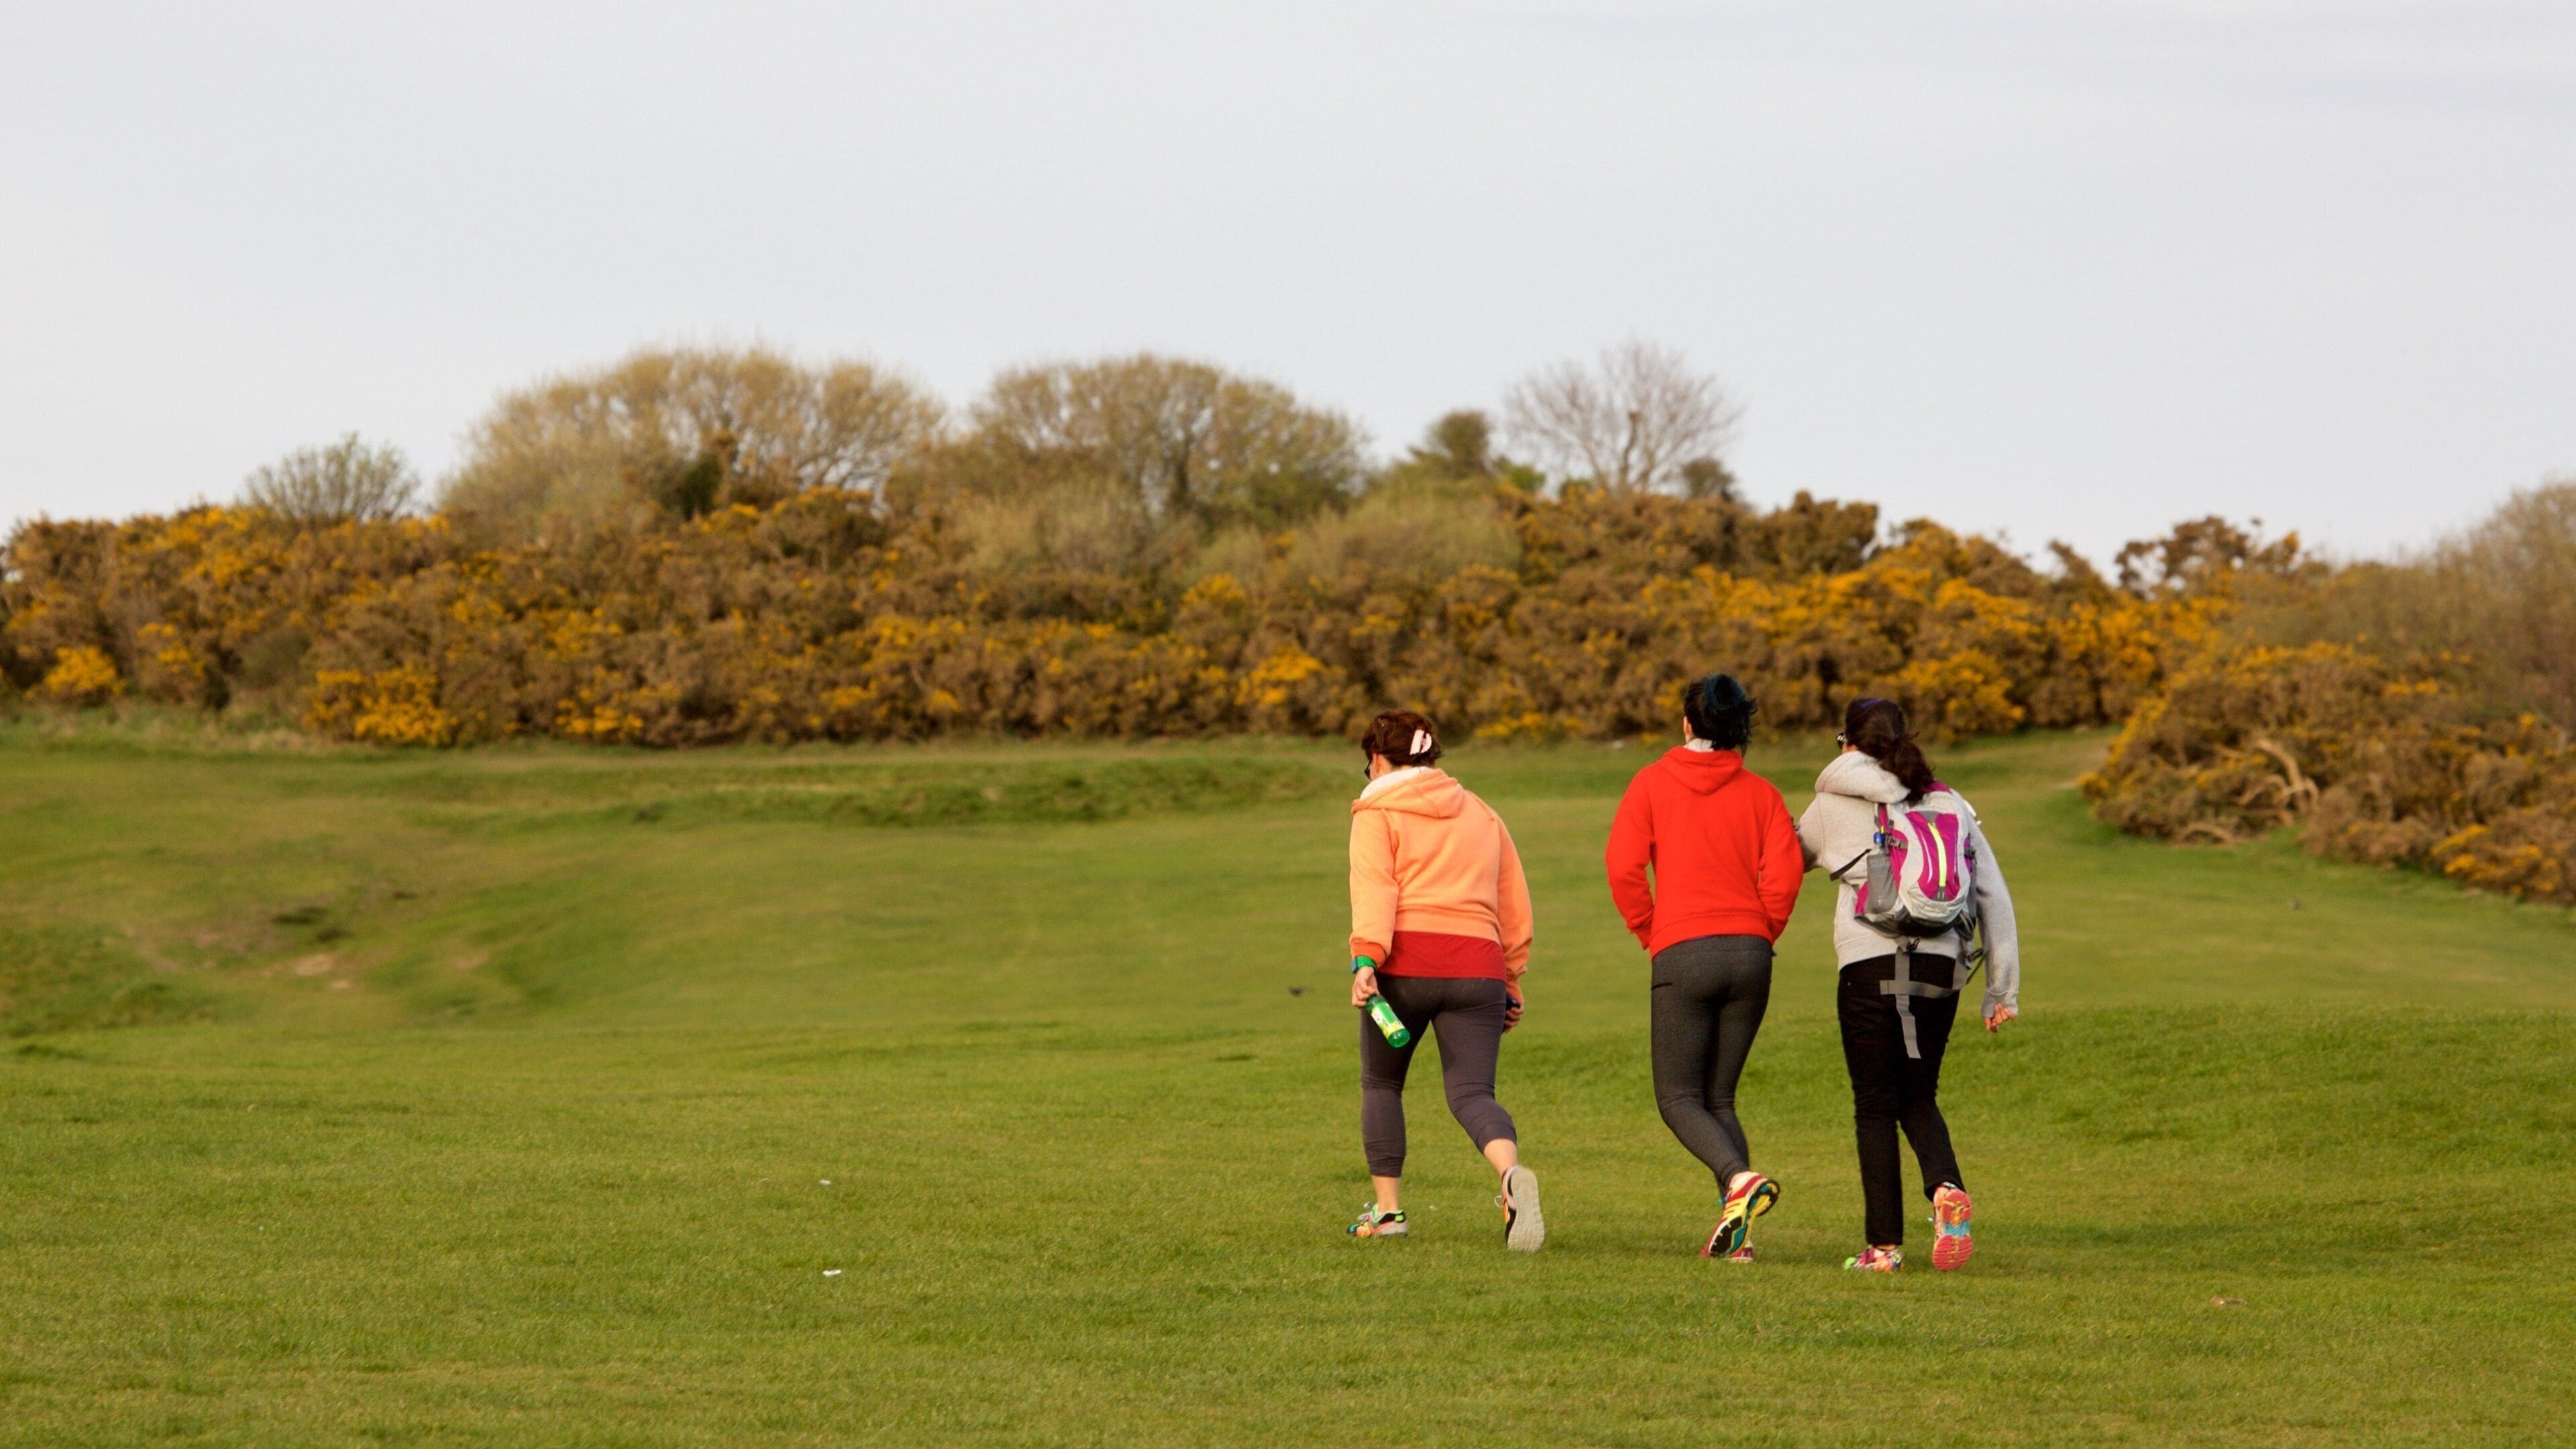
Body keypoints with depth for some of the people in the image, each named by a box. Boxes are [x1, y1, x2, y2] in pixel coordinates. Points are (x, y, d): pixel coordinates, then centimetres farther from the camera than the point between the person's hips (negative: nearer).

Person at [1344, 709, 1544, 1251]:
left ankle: (1387, 1208, 15)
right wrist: (1512, 981, 28)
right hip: (1478, 964, 3)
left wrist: (1365, 958, -21)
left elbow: (1374, 888, -9)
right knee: (1472, 1093, -4)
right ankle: (1512, 1173, -34)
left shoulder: (1378, 813, 8)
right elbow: (1514, 905, 23)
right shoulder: (1481, 814, 24)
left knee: (1381, 1084, 18)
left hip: (1407, 963, -3)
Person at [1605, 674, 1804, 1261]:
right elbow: (1784, 875, -3)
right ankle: (1737, 1233, -1)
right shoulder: (1760, 794, 8)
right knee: (1720, 1096, 12)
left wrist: (1651, 933, 5)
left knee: (1679, 1098, 3)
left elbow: (1624, 866, -7)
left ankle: (1740, 1179, -25)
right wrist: (1758, 937, 10)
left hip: (1683, 952, -3)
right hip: (1750, 954, 3)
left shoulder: (1652, 784, 4)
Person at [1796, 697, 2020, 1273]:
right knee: (1918, 1099, 15)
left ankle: (1884, 1244, 2)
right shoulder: (1951, 805, 13)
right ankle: (1947, 1187, -13)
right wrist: (2003, 988, 13)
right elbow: (1994, 897, 10)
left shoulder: (1839, 803, 3)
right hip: (1941, 966, 4)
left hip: (1871, 964, -3)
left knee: (1875, 1106, 4)